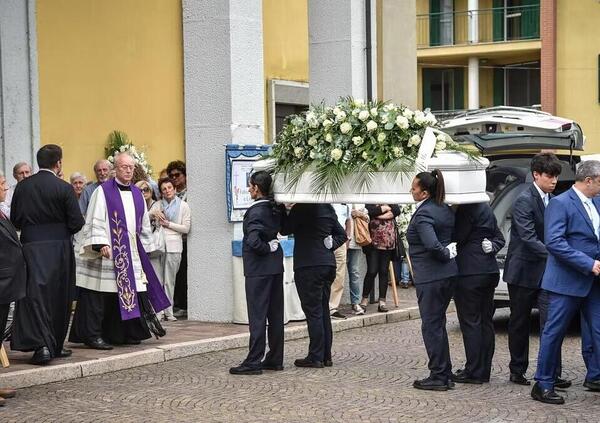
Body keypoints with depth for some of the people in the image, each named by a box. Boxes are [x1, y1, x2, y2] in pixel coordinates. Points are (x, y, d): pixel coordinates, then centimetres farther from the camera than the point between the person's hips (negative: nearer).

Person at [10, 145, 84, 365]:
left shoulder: (22, 186, 0)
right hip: (59, 248, -1)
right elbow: (76, 222, -10)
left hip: (31, 247, 1)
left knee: (35, 295, 0)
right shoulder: (64, 188, -10)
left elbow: (14, 220, 6)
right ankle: (55, 344, 20)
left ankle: (42, 345, -14)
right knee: (59, 297, 11)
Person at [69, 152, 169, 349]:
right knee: (99, 296, -5)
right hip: (108, 254, -6)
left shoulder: (137, 194, 14)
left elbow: (144, 224, 21)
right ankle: (93, 335, 1)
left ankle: (126, 333, 17)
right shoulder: (103, 191, -4)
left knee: (129, 293, 7)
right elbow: (95, 221, -10)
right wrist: (101, 244, -21)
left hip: (131, 254, 6)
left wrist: (145, 249, 18)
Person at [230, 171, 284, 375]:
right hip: (276, 267, 8)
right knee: (275, 314, 11)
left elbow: (254, 241, -26)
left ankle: (254, 362, -3)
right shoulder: (276, 209, 6)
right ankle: (275, 359, 17)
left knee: (257, 316, -5)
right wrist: (272, 246, 9)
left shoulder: (255, 212, -16)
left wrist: (267, 248, -11)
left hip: (258, 269, -8)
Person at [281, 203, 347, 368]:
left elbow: (285, 229, -5)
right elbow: (342, 234, 17)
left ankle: (316, 357, -2)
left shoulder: (301, 208, -13)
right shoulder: (328, 208, 11)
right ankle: (326, 356, 16)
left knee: (313, 311, -4)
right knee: (323, 310, 12)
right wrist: (330, 245, 8)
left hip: (309, 265, -7)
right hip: (328, 263, 7)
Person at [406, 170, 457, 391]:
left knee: (431, 326, 0)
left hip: (430, 277, -9)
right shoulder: (446, 210, 10)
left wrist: (447, 254, -12)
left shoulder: (423, 214, -17)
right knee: (438, 324, 16)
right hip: (448, 274, 9)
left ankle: (438, 376, 4)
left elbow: (432, 244, -28)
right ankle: (445, 375, 20)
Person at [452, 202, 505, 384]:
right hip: (489, 271, 9)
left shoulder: (466, 210, -14)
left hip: (469, 273, -9)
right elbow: (499, 238, 19)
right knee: (486, 321, 11)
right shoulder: (486, 209, 15)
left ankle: (474, 372, -2)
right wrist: (491, 246, 3)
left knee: (470, 321, -3)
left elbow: (458, 237, -15)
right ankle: (484, 370, 17)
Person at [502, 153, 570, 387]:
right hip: (524, 271, -6)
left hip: (545, 271, 6)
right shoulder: (524, 200, -13)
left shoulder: (552, 200, 10)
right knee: (520, 323, 8)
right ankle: (517, 370, 19)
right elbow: (528, 238, -22)